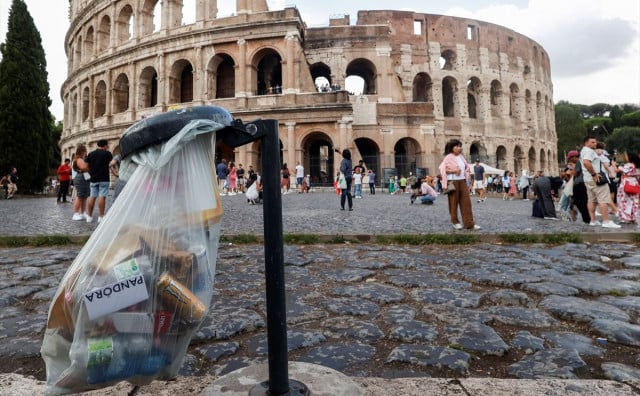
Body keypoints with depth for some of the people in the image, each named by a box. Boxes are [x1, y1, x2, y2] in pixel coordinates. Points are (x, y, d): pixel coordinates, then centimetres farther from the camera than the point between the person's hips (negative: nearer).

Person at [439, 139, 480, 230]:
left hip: (462, 181, 6)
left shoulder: (461, 156, 13)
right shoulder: (448, 157, -6)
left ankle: (469, 223, 3)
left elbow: (467, 167, 25)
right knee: (453, 202, 3)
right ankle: (455, 222, 18)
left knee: (466, 202, 1)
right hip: (452, 182, -6)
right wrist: (453, 171, -20)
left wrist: (466, 172, 6)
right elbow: (441, 168, -14)